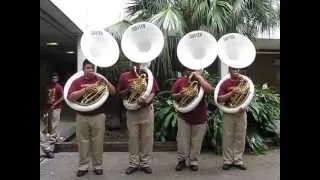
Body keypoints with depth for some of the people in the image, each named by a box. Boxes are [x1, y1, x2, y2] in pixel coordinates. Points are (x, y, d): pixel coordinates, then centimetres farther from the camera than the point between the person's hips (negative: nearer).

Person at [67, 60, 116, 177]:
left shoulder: (100, 80, 7)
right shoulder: (77, 81, 4)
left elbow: (113, 92, -3)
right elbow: (70, 97, -11)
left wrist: (104, 80, -16)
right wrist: (86, 89, -19)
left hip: (98, 116, 0)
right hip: (82, 116, 0)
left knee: (98, 142, 5)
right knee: (83, 142, 7)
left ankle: (98, 165, 18)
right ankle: (83, 166, 20)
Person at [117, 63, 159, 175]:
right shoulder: (124, 76, 2)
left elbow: (153, 92, -2)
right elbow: (120, 93, 6)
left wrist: (147, 101, -22)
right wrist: (128, 90, -15)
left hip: (147, 110, 0)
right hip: (132, 111, 0)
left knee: (147, 137, 5)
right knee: (133, 137, 7)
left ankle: (145, 163, 18)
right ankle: (133, 163, 20)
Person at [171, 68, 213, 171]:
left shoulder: (201, 80, 1)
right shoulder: (180, 81, 1)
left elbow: (209, 90, -20)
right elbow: (173, 96, 6)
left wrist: (199, 77, -16)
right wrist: (180, 95, -16)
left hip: (200, 116, 0)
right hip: (184, 115, 0)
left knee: (197, 141, 7)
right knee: (182, 140, 4)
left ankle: (194, 162, 20)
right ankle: (182, 160, 19)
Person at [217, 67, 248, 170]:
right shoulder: (225, 83, -1)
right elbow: (219, 99, -8)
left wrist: (244, 106, -10)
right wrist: (231, 93, -18)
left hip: (241, 113, 2)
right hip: (228, 114, -2)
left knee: (240, 138, 6)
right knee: (228, 138, 3)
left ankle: (238, 160, 17)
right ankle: (227, 161, 12)